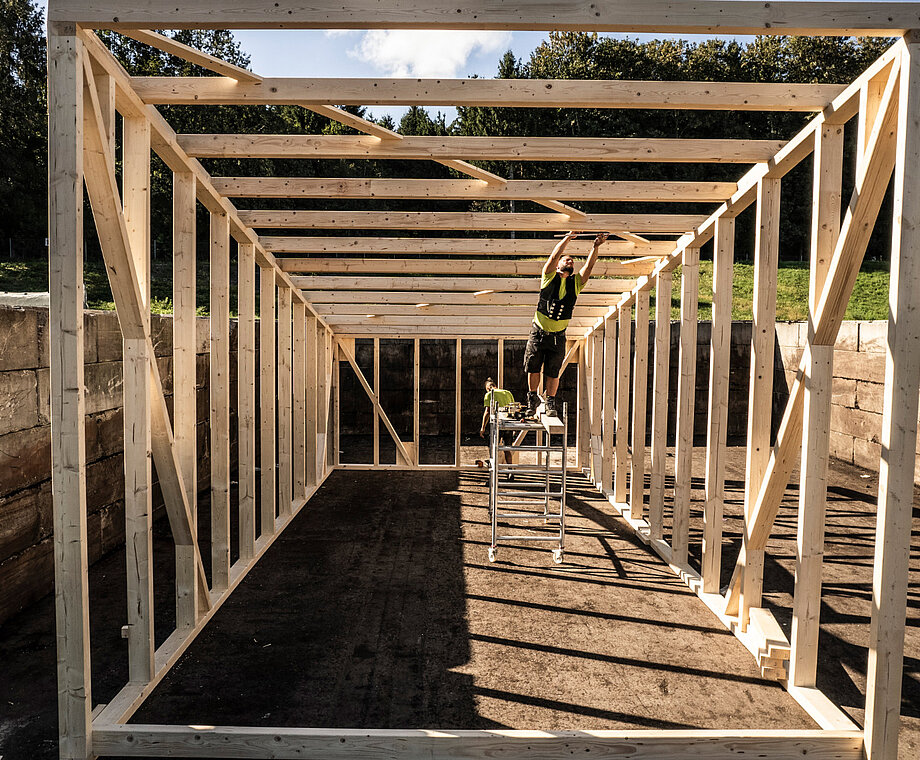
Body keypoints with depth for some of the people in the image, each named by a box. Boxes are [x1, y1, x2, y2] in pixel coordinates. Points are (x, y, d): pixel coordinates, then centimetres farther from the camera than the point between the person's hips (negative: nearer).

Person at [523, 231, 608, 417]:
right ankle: (532, 398, 25)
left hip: (558, 336, 1)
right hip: (538, 333, -1)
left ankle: (551, 403, 16)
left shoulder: (576, 282, 8)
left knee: (553, 373, 3)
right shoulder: (549, 276, 1)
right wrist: (568, 237, -15)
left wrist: (595, 247, -18)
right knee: (533, 368, 6)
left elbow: (589, 265, -4)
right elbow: (554, 255, -12)